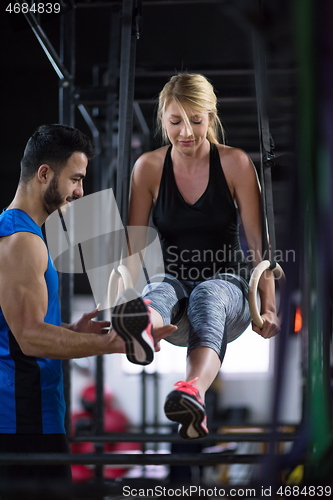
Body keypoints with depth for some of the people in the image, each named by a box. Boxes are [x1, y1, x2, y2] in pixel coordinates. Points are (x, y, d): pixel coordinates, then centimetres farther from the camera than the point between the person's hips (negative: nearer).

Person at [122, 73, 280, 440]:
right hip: (173, 281, 2)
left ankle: (193, 391, -69)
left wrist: (269, 307, -13)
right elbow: (134, 247, 0)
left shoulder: (235, 163, -2)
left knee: (208, 297, -38)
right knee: (160, 290, -35)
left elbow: (258, 243, -3)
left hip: (226, 282, -1)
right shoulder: (148, 167, 1)